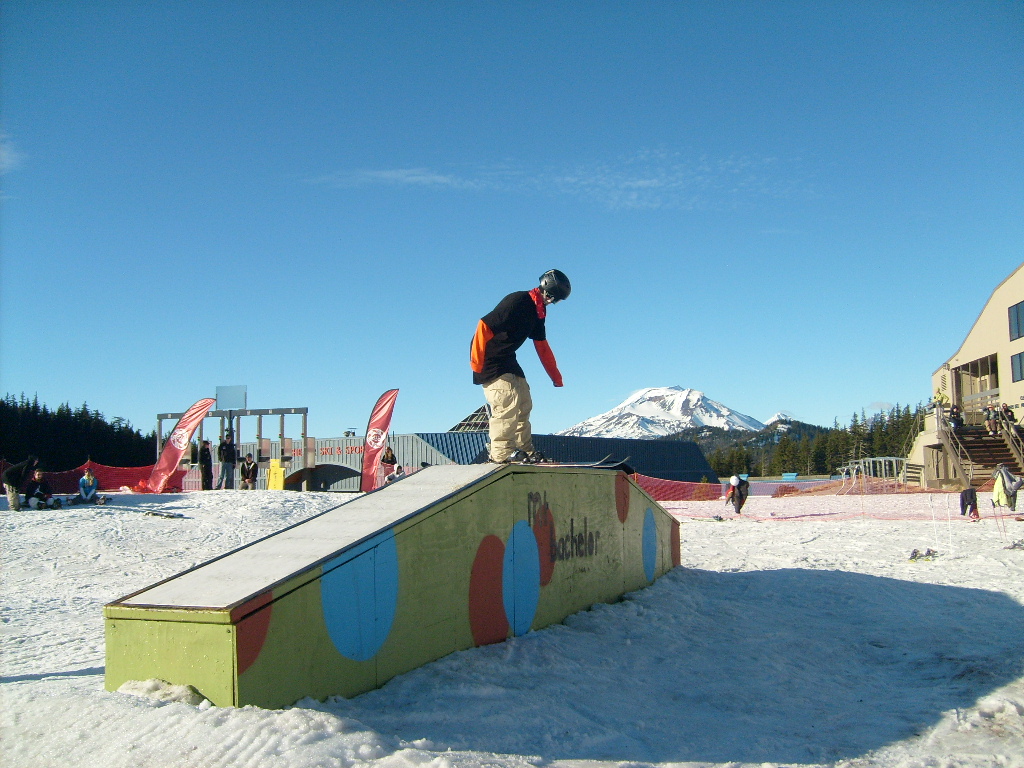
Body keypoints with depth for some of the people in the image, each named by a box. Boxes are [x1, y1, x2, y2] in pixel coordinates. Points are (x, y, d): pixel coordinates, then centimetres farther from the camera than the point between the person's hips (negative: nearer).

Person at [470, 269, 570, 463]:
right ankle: (501, 454, -13)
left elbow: (542, 347, 18)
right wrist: (476, 364, -27)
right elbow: (484, 326, -25)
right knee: (508, 403, -17)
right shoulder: (518, 301, -20)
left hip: (507, 361, 10)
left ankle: (525, 451, 16)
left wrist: (556, 377, 20)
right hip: (490, 362, -10)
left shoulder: (538, 313, 9)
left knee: (524, 404, 8)